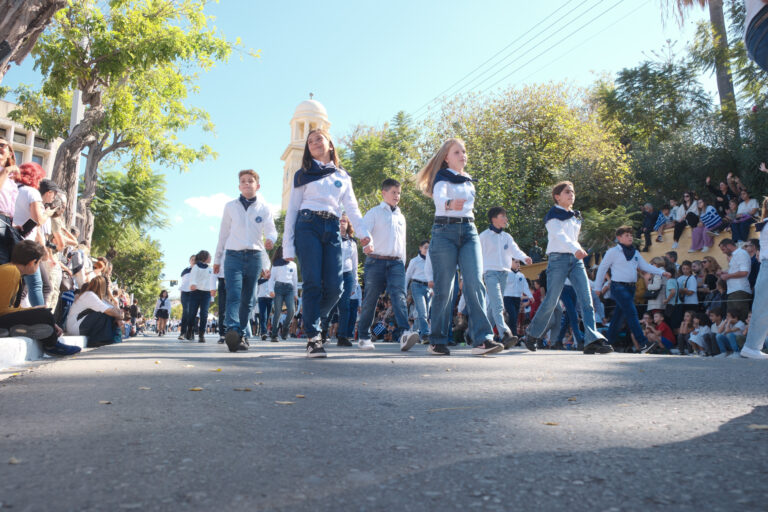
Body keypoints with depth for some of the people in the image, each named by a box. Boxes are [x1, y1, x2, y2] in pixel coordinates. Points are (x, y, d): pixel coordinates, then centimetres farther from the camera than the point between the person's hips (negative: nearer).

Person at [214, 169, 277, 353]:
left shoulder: (264, 208, 8)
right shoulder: (230, 206, 10)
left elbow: (271, 229, -2)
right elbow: (223, 234, 14)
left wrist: (270, 239, -27)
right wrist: (217, 259, 16)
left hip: (255, 256, 1)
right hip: (233, 255, -1)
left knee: (248, 299, 5)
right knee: (234, 295, -19)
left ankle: (240, 334, 13)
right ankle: (232, 330, -32)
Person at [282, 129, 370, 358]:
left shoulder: (343, 176, 21)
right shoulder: (303, 175, 15)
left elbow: (351, 206, 10)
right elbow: (292, 210, 10)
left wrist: (363, 232, -8)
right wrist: (288, 245, 0)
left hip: (332, 229, 2)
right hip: (308, 226, -2)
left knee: (334, 286, -8)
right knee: (313, 283, -11)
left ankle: (311, 318, 18)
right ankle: (313, 338, -7)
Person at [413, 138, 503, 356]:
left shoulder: (469, 180, 19)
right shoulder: (442, 177, -1)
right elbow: (438, 197, -23)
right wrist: (449, 204, -44)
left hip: (469, 232, 5)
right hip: (445, 231, -5)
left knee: (475, 283, -11)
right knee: (444, 289, -4)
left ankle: (482, 339, -16)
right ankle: (437, 342, 6)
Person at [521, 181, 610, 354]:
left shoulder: (576, 216, 21)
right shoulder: (553, 214, -1)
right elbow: (559, 235, -19)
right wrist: (575, 249, -34)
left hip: (575, 259, 6)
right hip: (558, 258, -6)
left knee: (586, 299, -10)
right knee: (551, 301, -5)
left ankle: (592, 340, -15)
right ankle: (531, 335, 14)